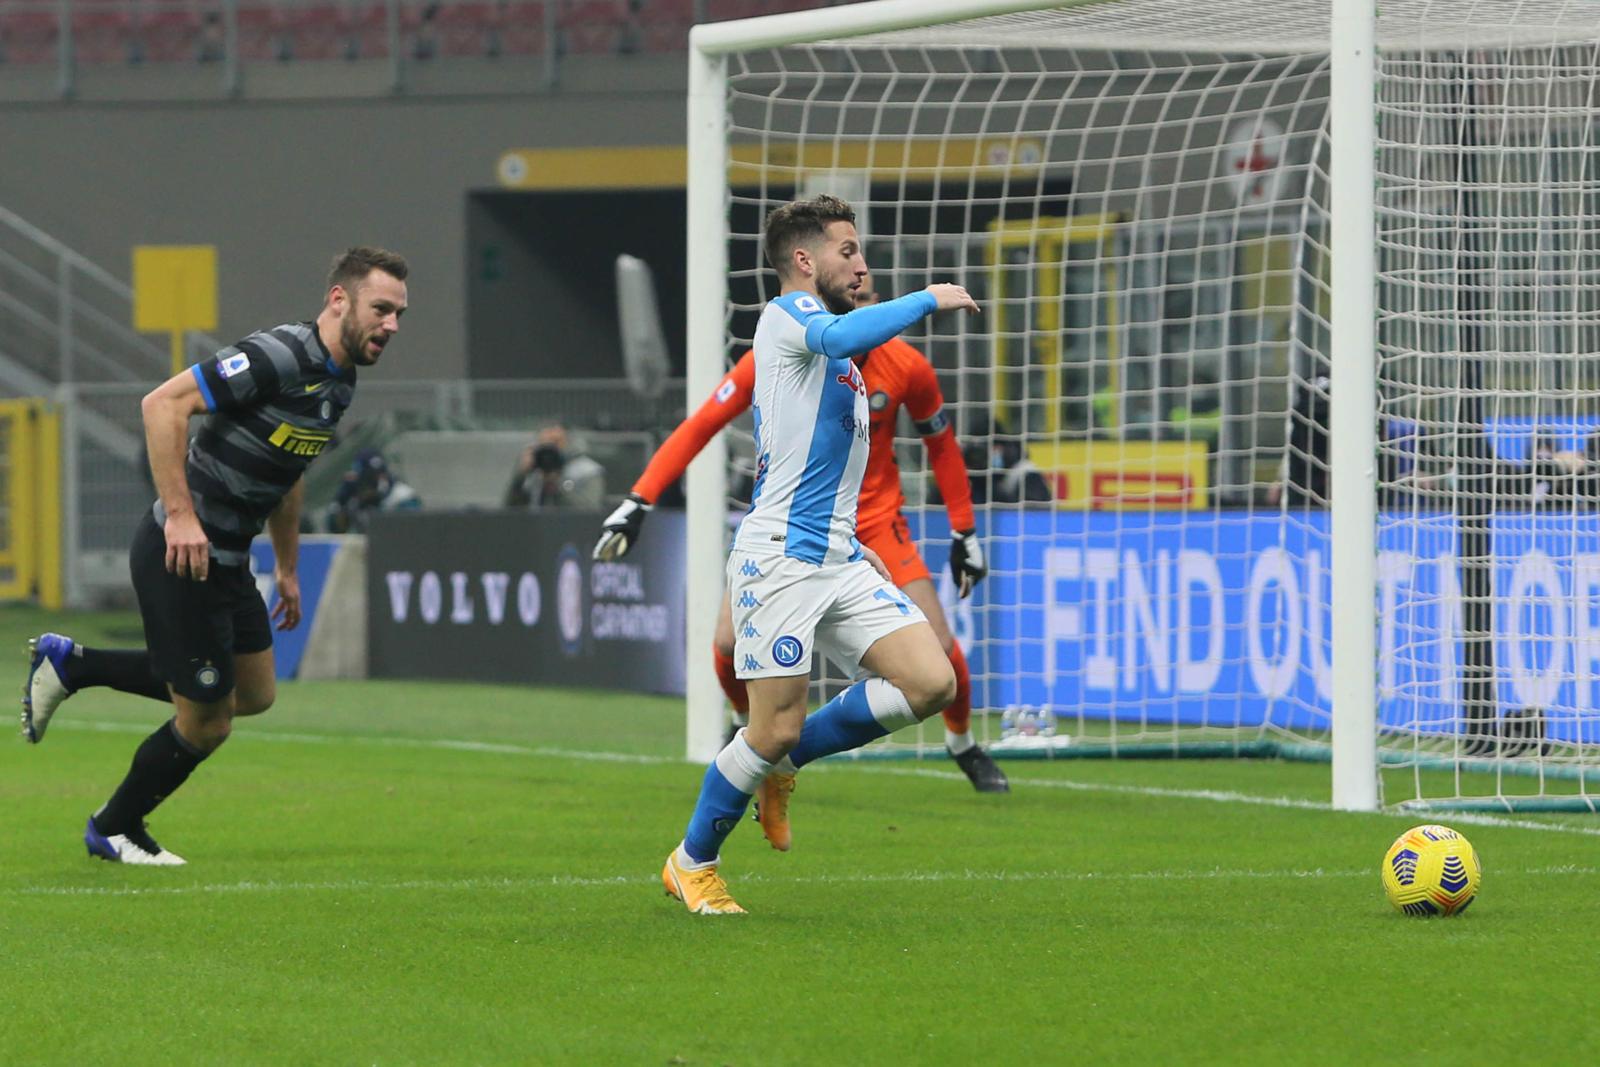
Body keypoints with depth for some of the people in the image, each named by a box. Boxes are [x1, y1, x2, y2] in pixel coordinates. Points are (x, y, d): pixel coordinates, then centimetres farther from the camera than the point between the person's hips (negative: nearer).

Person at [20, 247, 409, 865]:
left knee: (253, 695, 17)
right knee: (206, 723, -1)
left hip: (227, 560, 9)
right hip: (180, 555, -9)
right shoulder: (280, 357, -23)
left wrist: (287, 568, 26)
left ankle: (70, 665, 27)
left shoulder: (338, 382, 8)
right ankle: (115, 830, 25)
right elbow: (164, 403, -28)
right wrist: (180, 514, -31)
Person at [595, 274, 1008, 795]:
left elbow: (941, 444, 3)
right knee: (730, 643, -15)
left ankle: (964, 747, 22)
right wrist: (638, 502, -19)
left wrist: (964, 532, 5)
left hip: (876, 519, 0)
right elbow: (701, 425, -14)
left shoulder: (907, 367, -15)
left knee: (939, 648, -10)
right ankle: (747, 727, 20)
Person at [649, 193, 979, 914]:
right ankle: (691, 864, 13)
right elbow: (839, 335, -30)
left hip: (838, 560, 9)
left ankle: (782, 761, 11)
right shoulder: (787, 314, -5)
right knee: (777, 728, -8)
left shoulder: (842, 367, 23)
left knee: (932, 683, -7)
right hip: (779, 557, -9)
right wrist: (928, 299, -21)